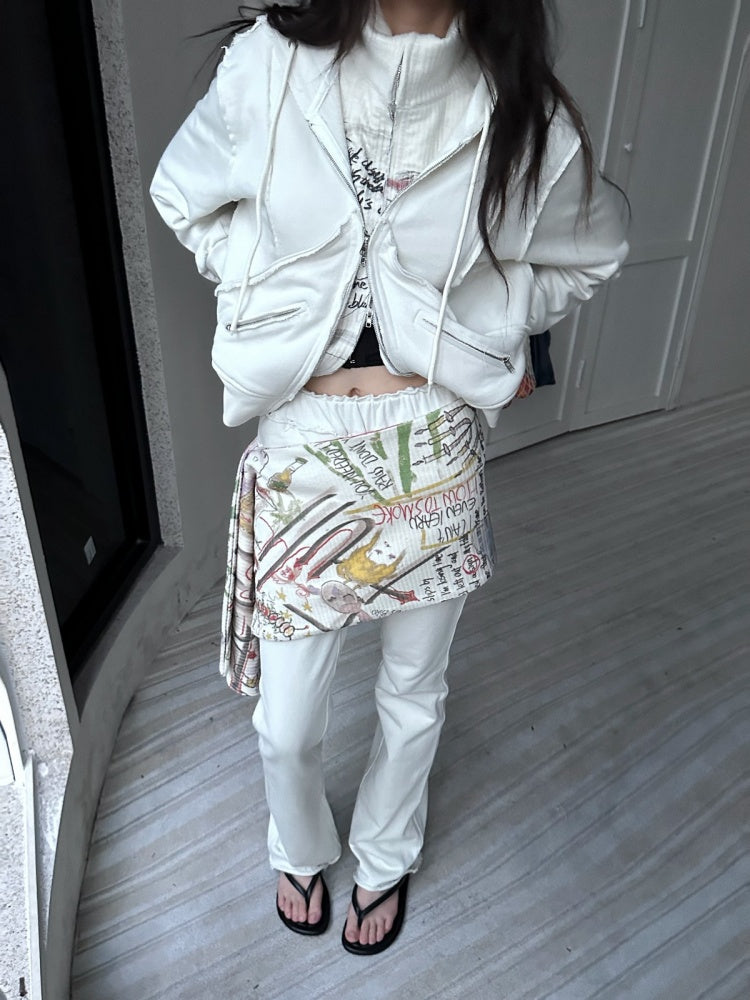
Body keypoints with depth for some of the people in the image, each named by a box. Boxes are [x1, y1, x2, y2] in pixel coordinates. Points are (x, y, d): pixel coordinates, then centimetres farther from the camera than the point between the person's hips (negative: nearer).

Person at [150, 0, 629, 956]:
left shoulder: (524, 116, -6)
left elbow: (592, 253, 12)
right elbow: (183, 196, 12)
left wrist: (473, 331, 1)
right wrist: (269, 301, 1)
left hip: (434, 457, 1)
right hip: (302, 453, 0)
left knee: (412, 699, 20)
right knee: (285, 723, 13)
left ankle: (385, 859, 53)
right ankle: (300, 851, 51)